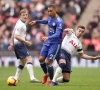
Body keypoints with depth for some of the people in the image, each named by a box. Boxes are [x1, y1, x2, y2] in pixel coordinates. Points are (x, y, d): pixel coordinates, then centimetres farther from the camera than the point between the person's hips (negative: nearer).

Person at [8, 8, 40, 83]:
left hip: (17, 44, 10)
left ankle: (16, 78, 22)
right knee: (29, 59, -18)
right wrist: (25, 42, -19)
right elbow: (16, 36, -22)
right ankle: (32, 78, -28)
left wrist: (12, 43, 23)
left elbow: (13, 33, 20)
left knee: (23, 62, 19)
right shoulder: (20, 24, -17)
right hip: (19, 44, -10)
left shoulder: (21, 23, 13)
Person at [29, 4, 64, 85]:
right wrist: (36, 21, 32)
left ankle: (51, 80, 11)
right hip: (48, 42, 8)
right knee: (41, 59, 2)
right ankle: (46, 74, 29)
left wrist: (48, 38, -48)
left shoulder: (59, 22, -22)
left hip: (55, 43, -7)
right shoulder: (50, 18, 4)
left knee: (48, 62, -10)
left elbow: (57, 34, -33)